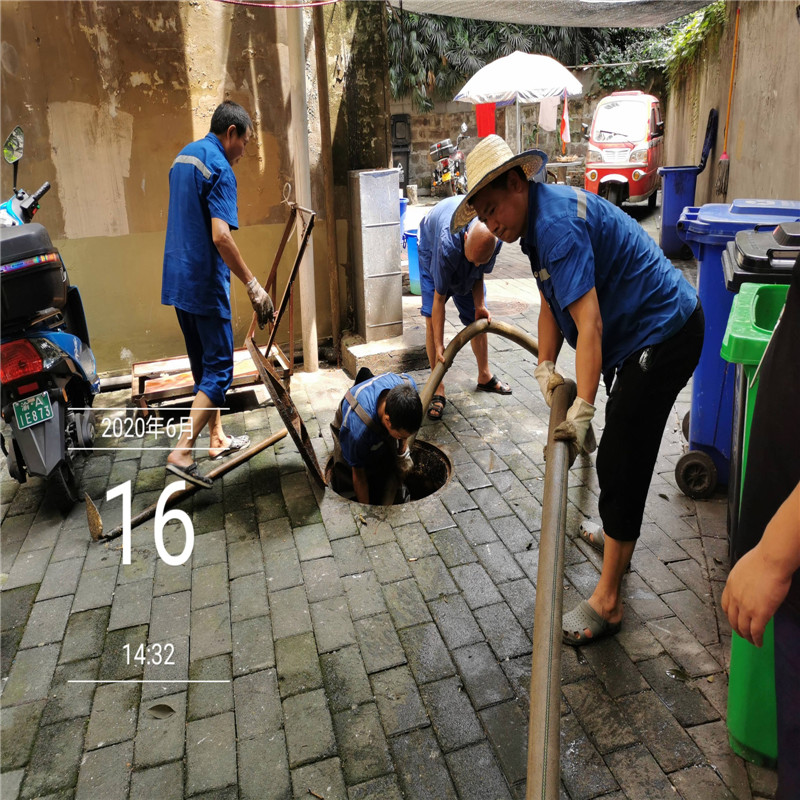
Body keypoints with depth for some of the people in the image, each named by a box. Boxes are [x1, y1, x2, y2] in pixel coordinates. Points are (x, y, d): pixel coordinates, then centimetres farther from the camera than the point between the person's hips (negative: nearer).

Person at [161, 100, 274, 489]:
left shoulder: (183, 156, 15)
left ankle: (217, 438, 27)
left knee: (204, 365, 16)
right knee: (219, 369, -5)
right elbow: (221, 237, -26)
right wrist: (253, 286, -24)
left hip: (178, 279, 10)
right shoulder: (219, 168, -15)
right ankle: (182, 453, -8)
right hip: (204, 283, -10)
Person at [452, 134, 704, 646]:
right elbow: (551, 304, 11)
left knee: (621, 460, -10)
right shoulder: (538, 220, 8)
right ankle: (619, 536, 47)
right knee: (623, 443, 25)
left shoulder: (558, 223, -25)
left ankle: (607, 601, 0)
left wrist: (582, 410, -34)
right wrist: (546, 367, -2)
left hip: (663, 333, -11)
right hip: (644, 332, 11)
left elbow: (588, 323, -32)